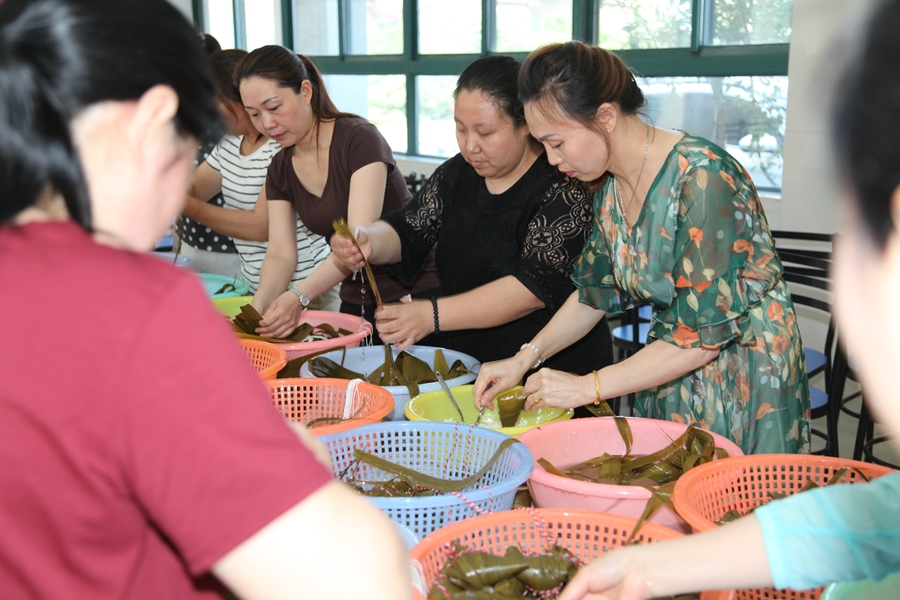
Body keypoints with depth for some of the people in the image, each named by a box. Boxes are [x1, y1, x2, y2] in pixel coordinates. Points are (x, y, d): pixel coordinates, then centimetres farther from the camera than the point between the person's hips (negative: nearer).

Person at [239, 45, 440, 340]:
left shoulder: (360, 139, -18)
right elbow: (280, 254, -4)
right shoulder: (280, 170, 3)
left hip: (416, 292, -6)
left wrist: (299, 296, -38)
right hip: (355, 300, 6)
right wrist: (259, 307, -24)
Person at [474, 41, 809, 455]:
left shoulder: (702, 179, -25)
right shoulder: (611, 186, -1)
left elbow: (704, 335, -25)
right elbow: (595, 292, 11)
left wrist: (588, 387, -22)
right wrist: (524, 359, -1)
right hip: (670, 375, 7)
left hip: (745, 385, -7)